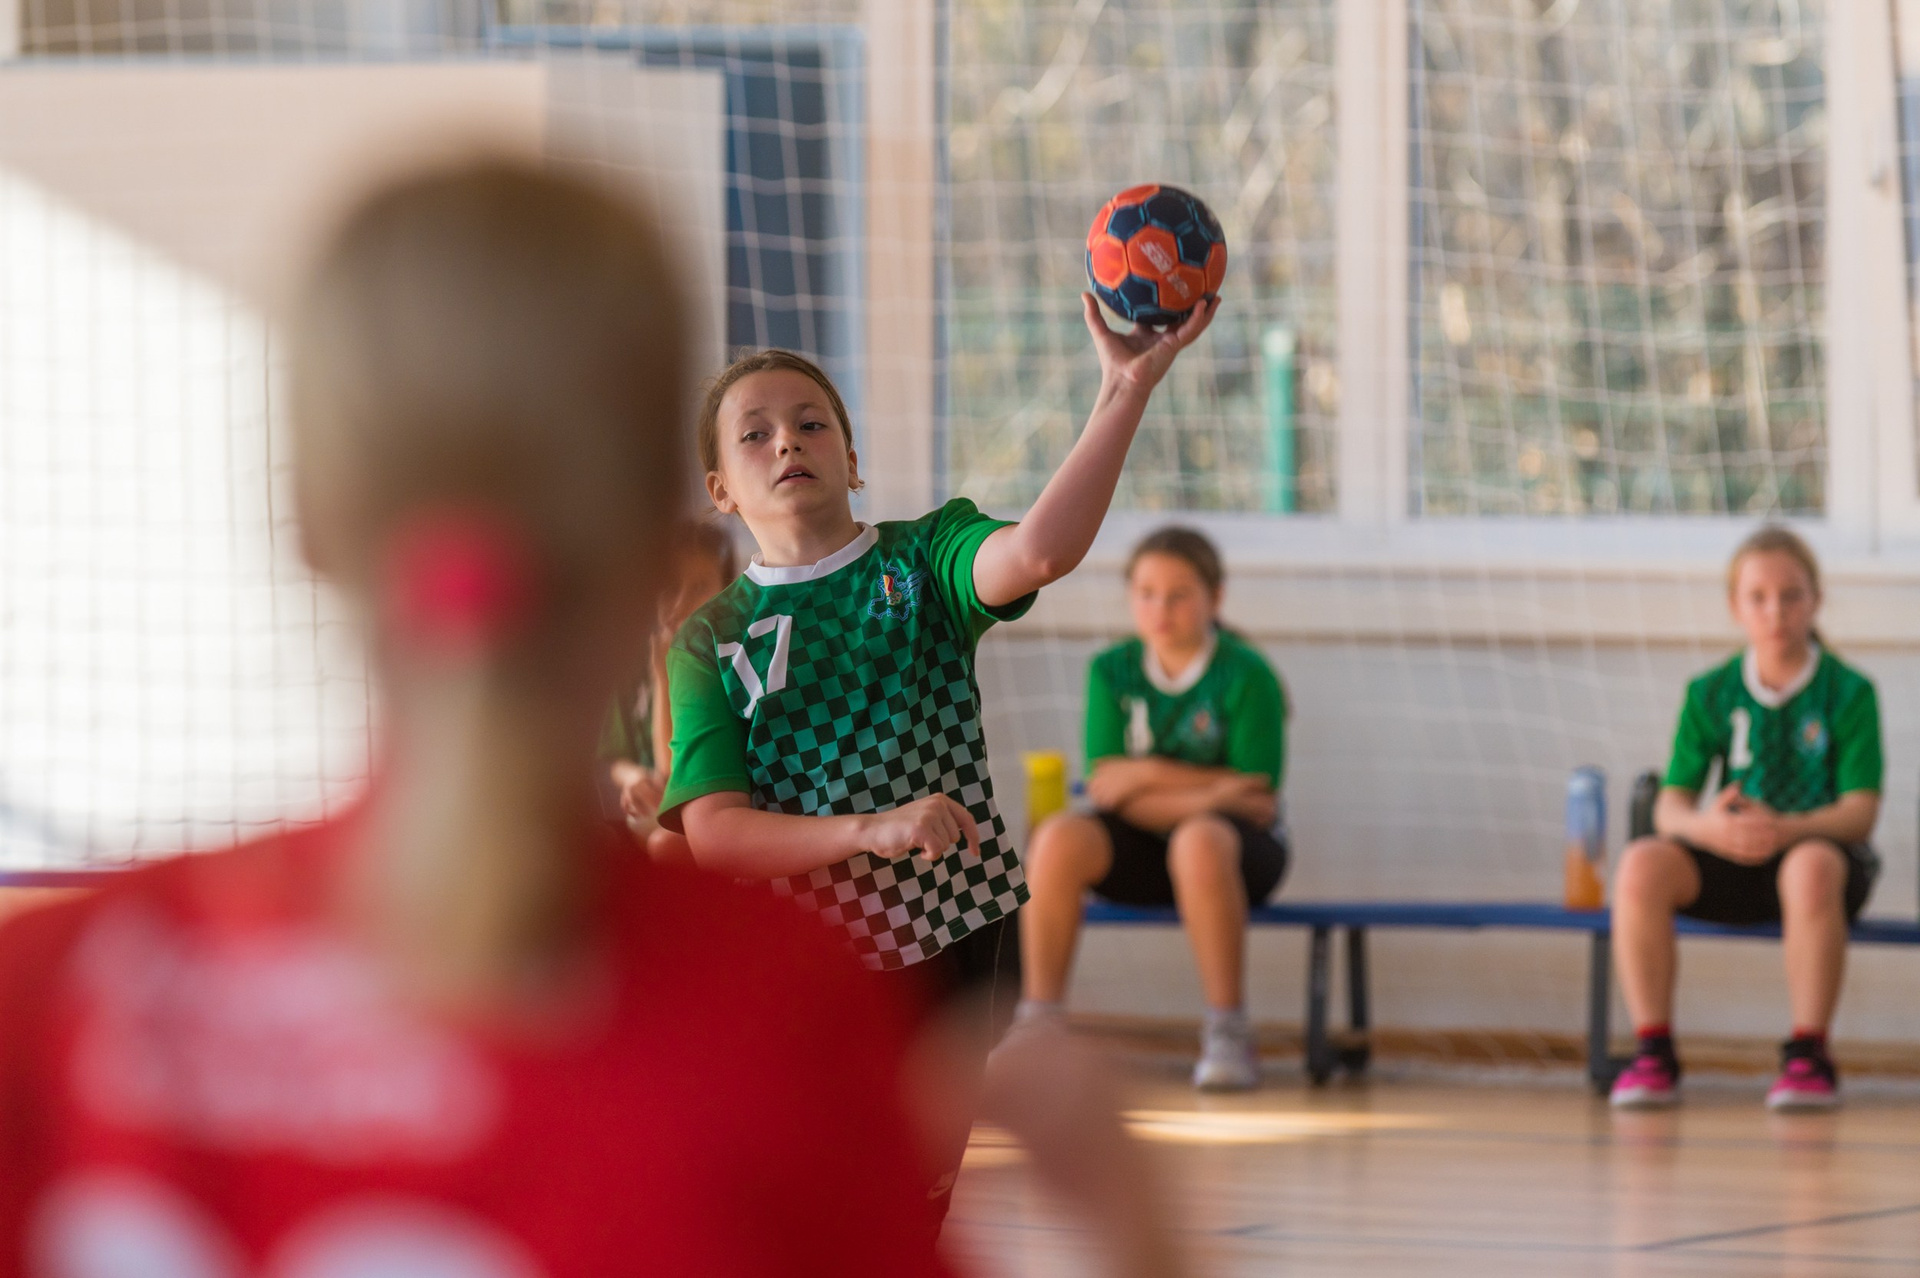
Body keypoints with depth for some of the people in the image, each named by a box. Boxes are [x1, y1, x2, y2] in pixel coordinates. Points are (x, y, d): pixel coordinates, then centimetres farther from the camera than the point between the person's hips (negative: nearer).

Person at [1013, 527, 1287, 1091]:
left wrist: (1148, 777, -16)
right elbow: (1105, 782, -5)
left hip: (1242, 848, -3)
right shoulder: (1112, 671, 5)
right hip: (1140, 854, 3)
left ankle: (1228, 1036, -34)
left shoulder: (1247, 677, -7)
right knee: (1059, 837, -28)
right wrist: (1211, 785, -16)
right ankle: (1036, 1023, -24)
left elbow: (1259, 806, -12)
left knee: (1200, 840, -39)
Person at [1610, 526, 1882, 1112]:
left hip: (1820, 847, -3)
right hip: (1729, 863, 3)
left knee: (1812, 867, -41)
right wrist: (1707, 827, -26)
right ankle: (1653, 1050, -23)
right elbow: (1670, 805, 0)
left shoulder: (1848, 691, -2)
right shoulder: (1711, 693, 6)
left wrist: (1785, 831, -30)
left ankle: (1809, 1053, -31)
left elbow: (1860, 812, -10)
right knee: (1643, 864, -29)